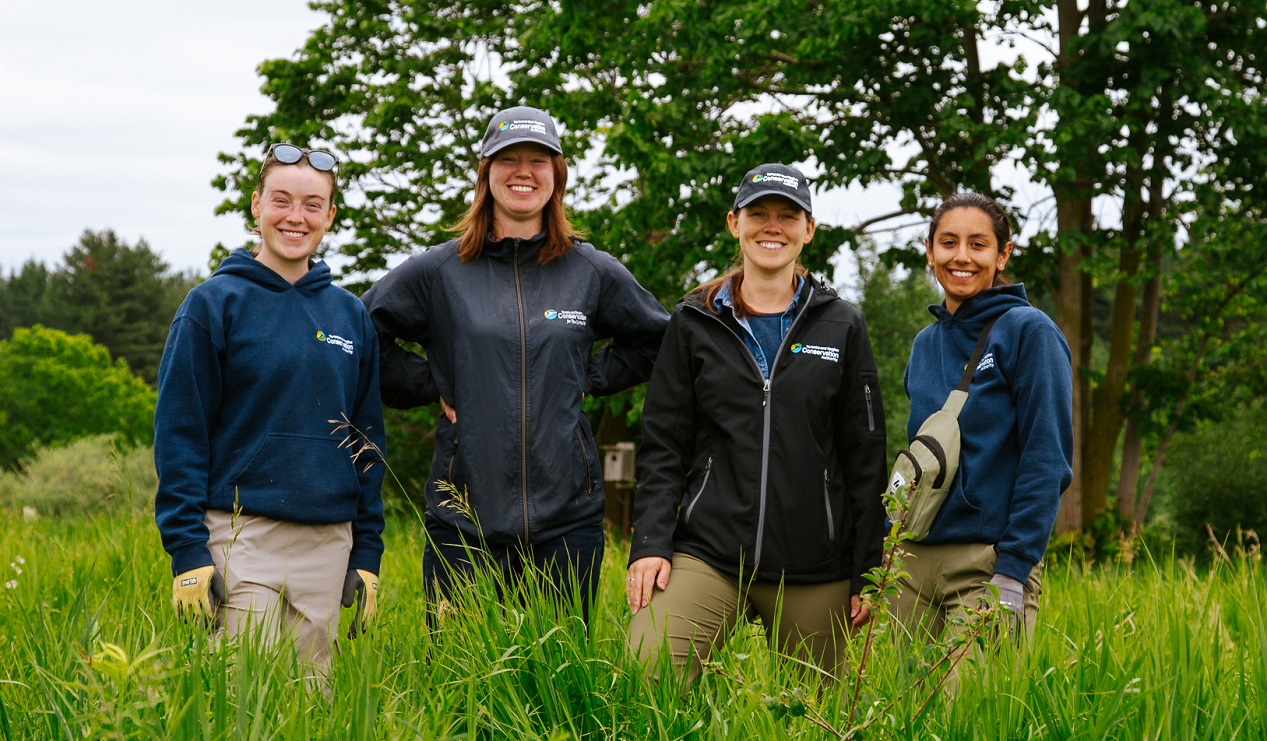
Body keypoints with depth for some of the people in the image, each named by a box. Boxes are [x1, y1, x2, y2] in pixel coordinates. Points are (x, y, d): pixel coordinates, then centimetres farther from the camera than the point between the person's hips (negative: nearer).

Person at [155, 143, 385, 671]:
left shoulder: (351, 316, 12)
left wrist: (367, 554, 10)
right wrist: (187, 551, -11)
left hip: (328, 545, 4)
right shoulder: (214, 304, -1)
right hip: (243, 536, -4)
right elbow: (178, 433, -4)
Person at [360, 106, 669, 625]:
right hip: (464, 523, -1)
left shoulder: (594, 273, 7)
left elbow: (658, 341, 20)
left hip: (568, 521, 1)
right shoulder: (438, 270, 3)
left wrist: (588, 379, 9)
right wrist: (430, 386, 2)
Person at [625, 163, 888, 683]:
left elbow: (866, 458, 9)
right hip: (706, 553, 0)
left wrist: (868, 572, 4)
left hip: (815, 571, 1)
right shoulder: (695, 323, 9)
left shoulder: (842, 327, 9)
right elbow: (662, 445, 7)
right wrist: (650, 543, -6)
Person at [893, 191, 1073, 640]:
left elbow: (1047, 459, -11)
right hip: (916, 558, 6)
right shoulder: (926, 343, 14)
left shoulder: (1028, 331, -5)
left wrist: (1014, 571, -17)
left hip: (989, 562, -6)